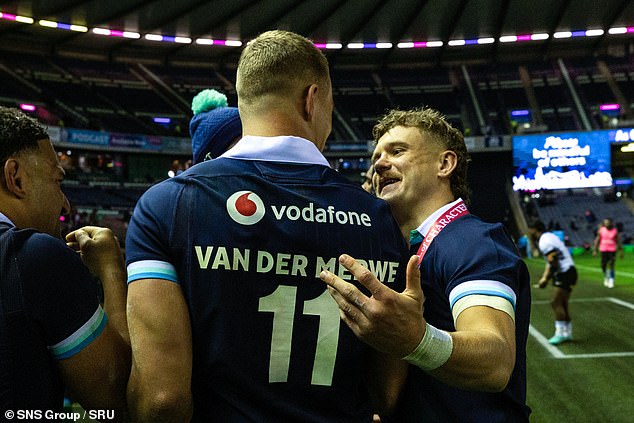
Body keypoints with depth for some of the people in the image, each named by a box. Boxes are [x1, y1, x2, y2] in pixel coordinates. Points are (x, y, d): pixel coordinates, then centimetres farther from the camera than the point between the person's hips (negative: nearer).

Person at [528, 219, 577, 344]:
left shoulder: (544, 242, -14)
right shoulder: (549, 237, 17)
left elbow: (553, 262, -21)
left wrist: (546, 279, -13)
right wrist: (544, 277, 16)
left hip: (564, 273, -10)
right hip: (569, 271, 10)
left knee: (556, 302, -11)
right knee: (562, 304, 12)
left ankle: (560, 333, -11)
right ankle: (567, 333, 17)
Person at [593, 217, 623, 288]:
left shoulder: (615, 230, -3)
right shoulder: (601, 230, -3)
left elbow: (618, 241, 4)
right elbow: (597, 240, 3)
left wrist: (621, 251, 5)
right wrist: (594, 250, 1)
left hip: (612, 250, -1)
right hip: (603, 250, 1)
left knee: (611, 265, -5)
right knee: (603, 266, 0)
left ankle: (611, 281, 5)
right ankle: (606, 277, 28)